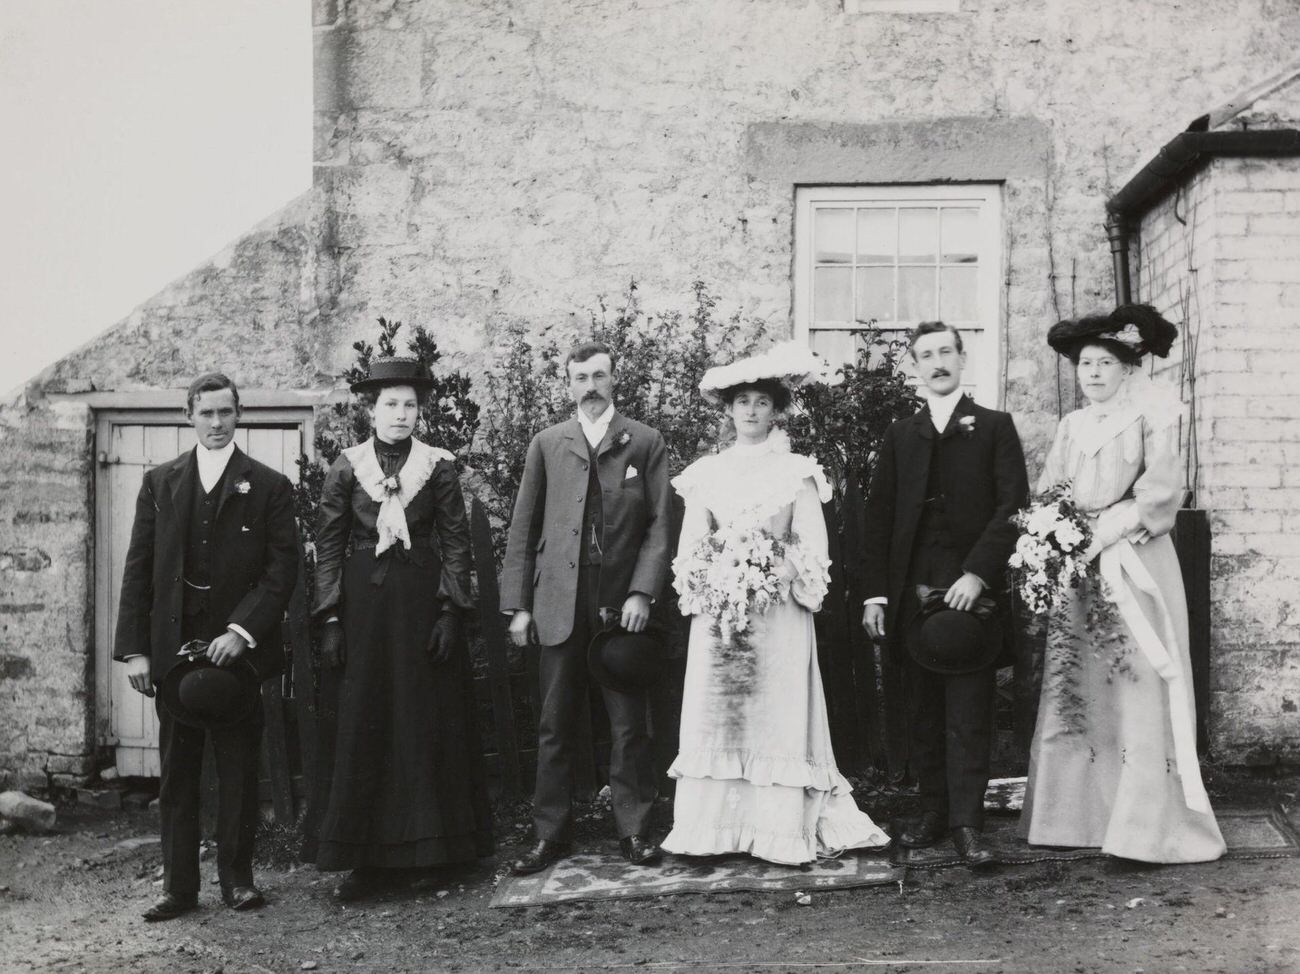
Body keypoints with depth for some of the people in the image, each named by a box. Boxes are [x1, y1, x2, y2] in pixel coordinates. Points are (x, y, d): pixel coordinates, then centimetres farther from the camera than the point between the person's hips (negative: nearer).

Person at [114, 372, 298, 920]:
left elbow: (282, 570, -3)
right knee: (177, 772, 6)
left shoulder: (269, 486, 3)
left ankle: (237, 878, 15)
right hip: (173, 649, 2)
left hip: (237, 648, -2)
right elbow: (138, 569, 6)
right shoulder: (160, 483, 9)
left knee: (239, 769, 5)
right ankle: (178, 886, 12)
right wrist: (133, 648, -2)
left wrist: (241, 631, -15)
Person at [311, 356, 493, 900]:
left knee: (429, 724, 4)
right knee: (364, 728, 1)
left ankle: (426, 845, 16)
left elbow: (456, 543, 1)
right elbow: (328, 547, 3)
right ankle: (369, 858, 8)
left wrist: (450, 611, -8)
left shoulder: (438, 466, 2)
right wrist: (330, 620, -3)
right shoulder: (347, 468, 3)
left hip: (423, 602, 0)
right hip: (364, 604, 0)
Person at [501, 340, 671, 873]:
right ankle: (551, 834, 15)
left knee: (629, 725, 4)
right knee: (554, 725, 6)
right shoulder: (546, 445, 9)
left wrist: (642, 592, -10)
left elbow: (659, 526, 1)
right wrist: (517, 605, 2)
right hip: (560, 605, 1)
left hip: (622, 604, -1)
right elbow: (523, 530, 8)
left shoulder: (645, 443, 6)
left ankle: (634, 830, 14)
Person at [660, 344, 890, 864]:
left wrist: (777, 575, -15)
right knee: (715, 715, 1)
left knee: (777, 713, -3)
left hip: (778, 613, -2)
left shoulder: (797, 472, 4)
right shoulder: (707, 473, 10)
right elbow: (689, 547, 9)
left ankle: (782, 831, 2)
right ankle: (715, 827, 7)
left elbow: (812, 550, 0)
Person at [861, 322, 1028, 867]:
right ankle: (933, 812, 16)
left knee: (969, 715, -4)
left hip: (971, 591, -3)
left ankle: (968, 824, -1)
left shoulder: (994, 428, 7)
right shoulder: (900, 437, 15)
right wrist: (875, 593, 3)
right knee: (923, 714, 8)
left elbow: (1013, 505, -2)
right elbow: (879, 518, 11)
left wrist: (978, 573, -13)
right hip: (911, 593, 3)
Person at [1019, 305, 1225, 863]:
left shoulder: (1152, 415, 1)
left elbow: (1161, 491, -9)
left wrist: (1104, 532, -16)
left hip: (1134, 566, -5)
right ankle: (1079, 812, 10)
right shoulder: (1072, 425, 16)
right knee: (1076, 689, 4)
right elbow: (1047, 494, 12)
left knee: (1137, 687, -7)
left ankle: (1150, 826, -3)